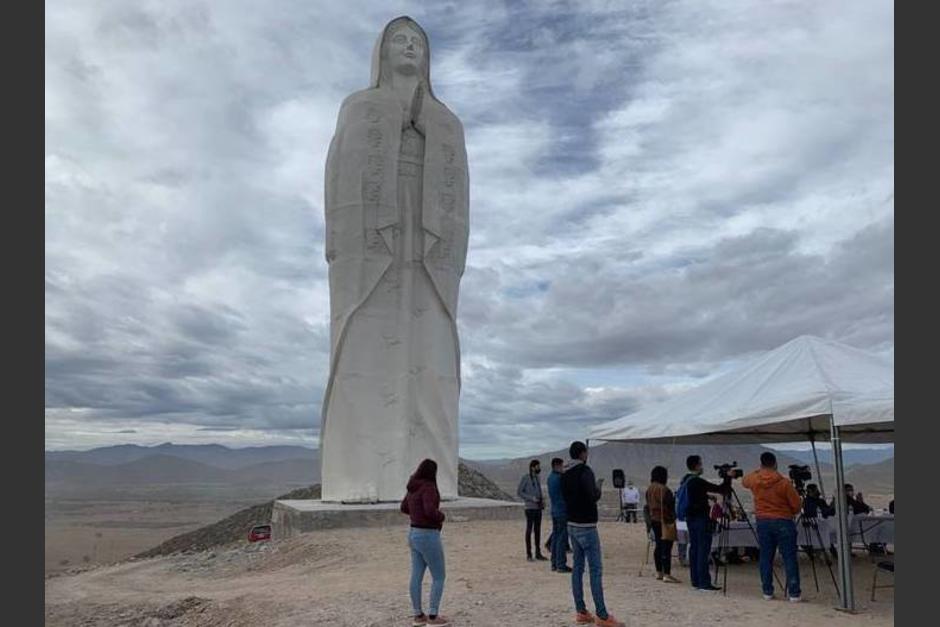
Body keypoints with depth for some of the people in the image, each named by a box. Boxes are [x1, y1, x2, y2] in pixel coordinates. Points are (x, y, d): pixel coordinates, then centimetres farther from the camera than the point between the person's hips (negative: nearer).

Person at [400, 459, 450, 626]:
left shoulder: (413, 488, 8)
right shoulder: (428, 487, -20)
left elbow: (404, 508, 20)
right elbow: (430, 511, -31)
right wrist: (441, 516, -11)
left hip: (415, 534, 9)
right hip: (428, 537, -9)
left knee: (417, 576, 13)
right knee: (439, 577, 3)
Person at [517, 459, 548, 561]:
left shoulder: (537, 477, 12)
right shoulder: (525, 477, -9)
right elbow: (519, 492, -10)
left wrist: (542, 500, 3)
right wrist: (531, 498, -17)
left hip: (538, 508, 7)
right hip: (530, 508, -7)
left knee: (538, 530, 9)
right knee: (529, 530, -1)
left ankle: (538, 553, 15)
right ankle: (528, 554, 6)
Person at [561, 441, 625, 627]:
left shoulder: (565, 475, 9)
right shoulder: (585, 471, -15)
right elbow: (593, 497, -21)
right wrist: (598, 488, -1)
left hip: (572, 525, 8)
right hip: (586, 526, -8)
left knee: (577, 567, 9)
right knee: (595, 570, -5)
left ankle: (581, 612, 12)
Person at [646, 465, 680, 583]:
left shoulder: (649, 489, 9)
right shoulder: (664, 489, -19)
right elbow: (670, 505, -16)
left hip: (654, 520, 9)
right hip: (665, 521, -9)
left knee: (659, 546, 15)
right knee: (667, 547, -5)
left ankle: (659, 572, 22)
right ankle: (667, 574, -4)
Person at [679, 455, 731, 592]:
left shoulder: (685, 480, 10)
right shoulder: (698, 482, -18)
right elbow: (720, 489, -16)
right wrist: (728, 477, -4)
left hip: (690, 518, 9)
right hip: (701, 518, -9)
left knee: (694, 548, 11)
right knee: (703, 550, -5)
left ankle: (695, 581, 15)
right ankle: (704, 582, -3)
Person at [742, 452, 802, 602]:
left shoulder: (754, 480, -3)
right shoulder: (784, 482, -13)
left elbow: (744, 481, 22)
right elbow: (797, 505, -6)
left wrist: (759, 471, 27)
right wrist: (790, 513, 14)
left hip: (763, 522, 3)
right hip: (783, 522, -3)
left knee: (765, 558, 10)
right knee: (789, 558, 3)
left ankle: (767, 591, 14)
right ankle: (794, 593, 3)